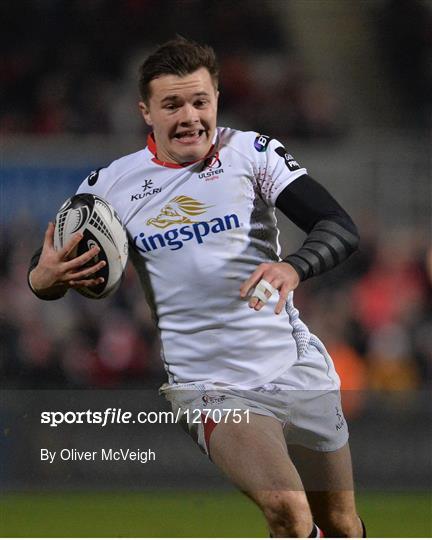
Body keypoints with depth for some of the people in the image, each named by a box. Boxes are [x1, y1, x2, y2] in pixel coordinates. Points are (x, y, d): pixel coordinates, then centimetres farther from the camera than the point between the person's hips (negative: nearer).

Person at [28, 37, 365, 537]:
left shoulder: (250, 151, -2)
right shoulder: (112, 184, 1)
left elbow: (340, 227, -11)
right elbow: (44, 273, 9)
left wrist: (293, 267, -33)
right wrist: (44, 278, -17)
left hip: (297, 366, 1)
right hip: (209, 383, -1)